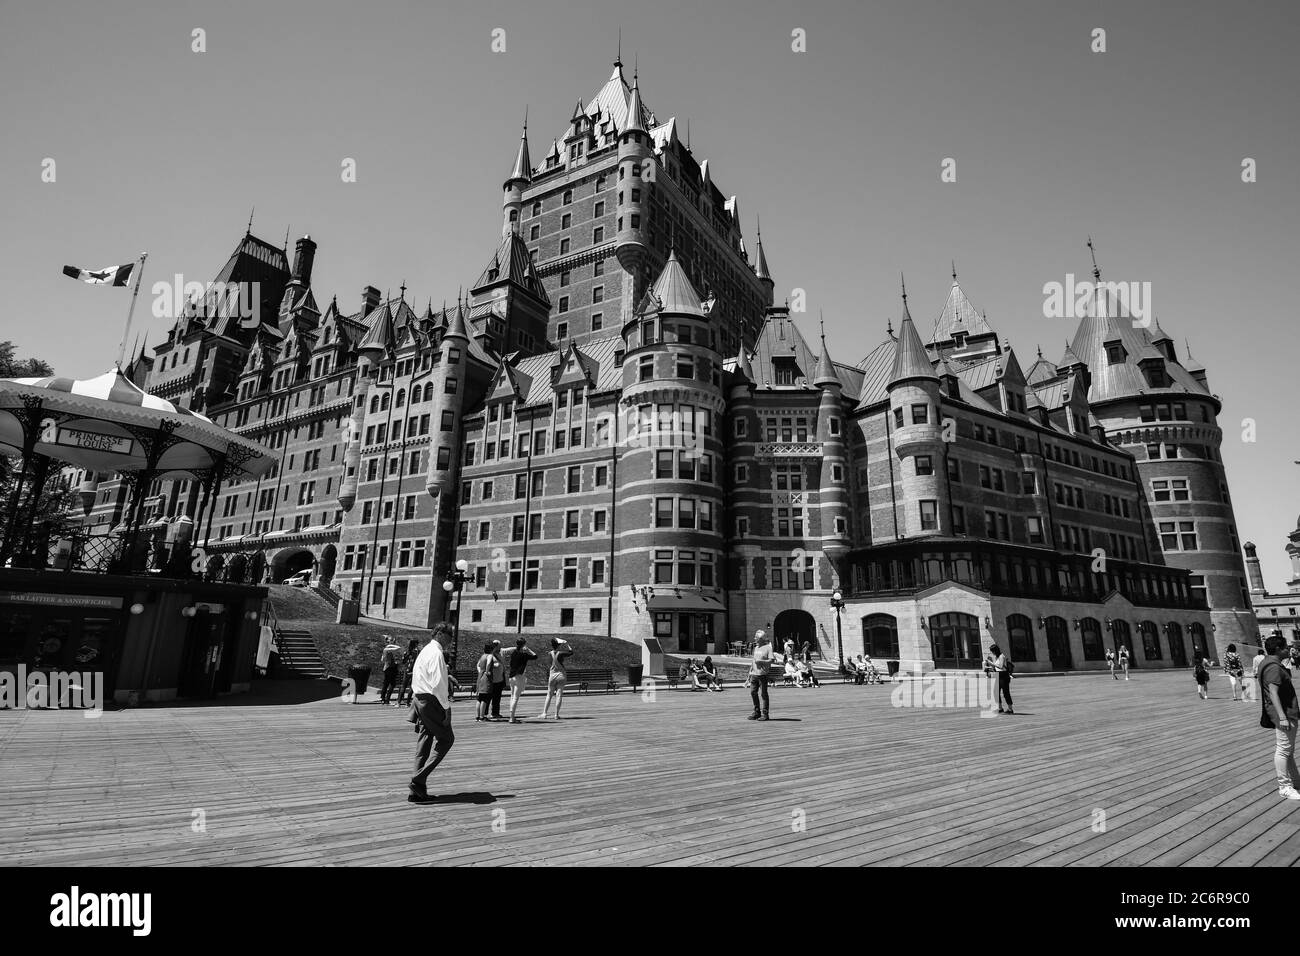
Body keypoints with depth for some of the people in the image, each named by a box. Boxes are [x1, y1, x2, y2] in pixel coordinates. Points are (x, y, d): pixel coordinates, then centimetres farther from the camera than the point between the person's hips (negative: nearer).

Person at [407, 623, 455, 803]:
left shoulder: (425, 651, 15)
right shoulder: (436, 653, -15)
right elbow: (438, 684, -20)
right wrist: (446, 707, -17)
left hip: (419, 699, 10)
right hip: (432, 701, -10)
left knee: (424, 742, 12)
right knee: (446, 739, 0)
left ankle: (417, 790, 15)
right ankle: (419, 779, -4)